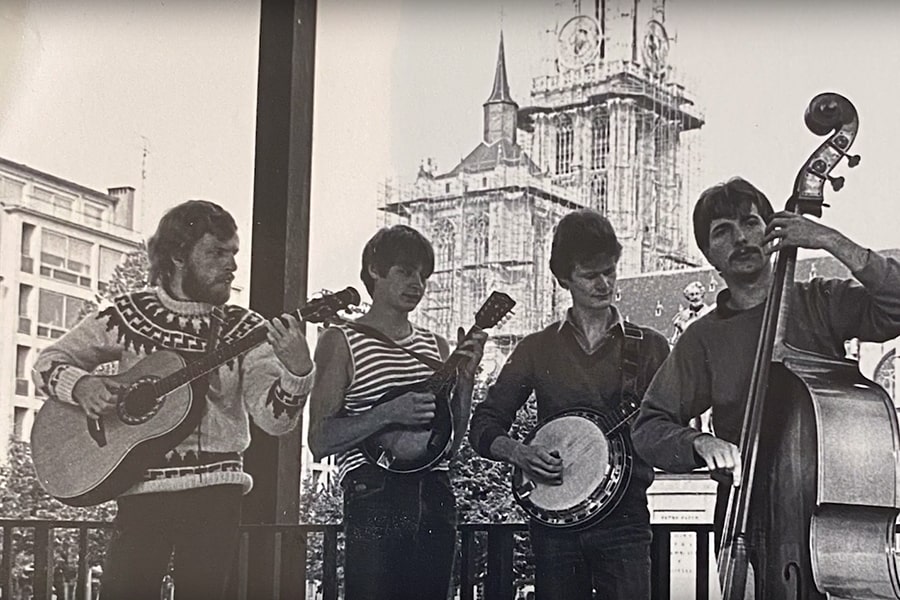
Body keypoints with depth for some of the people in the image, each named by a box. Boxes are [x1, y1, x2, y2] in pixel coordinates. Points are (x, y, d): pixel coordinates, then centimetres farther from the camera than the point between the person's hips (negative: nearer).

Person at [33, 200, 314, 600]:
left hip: (216, 490, 1)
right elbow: (48, 362, 11)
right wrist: (81, 386, -10)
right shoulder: (126, 315, 5)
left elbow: (275, 420, -5)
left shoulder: (244, 330, 5)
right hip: (143, 489, 0)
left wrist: (297, 371, -24)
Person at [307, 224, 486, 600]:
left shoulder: (436, 347, 18)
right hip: (375, 502, -5)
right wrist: (388, 413, -17)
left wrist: (465, 378, 4)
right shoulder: (341, 342, 2)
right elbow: (319, 442, -5)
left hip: (435, 501, 6)